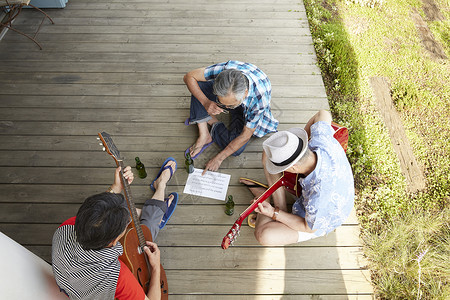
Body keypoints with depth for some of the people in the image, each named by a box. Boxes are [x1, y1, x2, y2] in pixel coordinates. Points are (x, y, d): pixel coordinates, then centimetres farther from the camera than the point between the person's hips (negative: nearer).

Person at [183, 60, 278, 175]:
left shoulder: (259, 96, -42)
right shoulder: (224, 70, -38)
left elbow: (245, 136, -30)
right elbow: (189, 77, -23)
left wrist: (219, 158, -25)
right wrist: (205, 102, -39)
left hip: (247, 109, -2)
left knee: (236, 149, -25)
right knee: (199, 85, -24)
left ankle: (212, 122, 3)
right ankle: (204, 135, -14)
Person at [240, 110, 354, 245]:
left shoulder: (318, 196, -46)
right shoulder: (321, 139, -30)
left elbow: (310, 228, -23)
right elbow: (323, 114, -6)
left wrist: (274, 213, -25)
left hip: (317, 223, -6)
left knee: (264, 235, -27)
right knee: (268, 154, -3)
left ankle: (264, 197, 4)